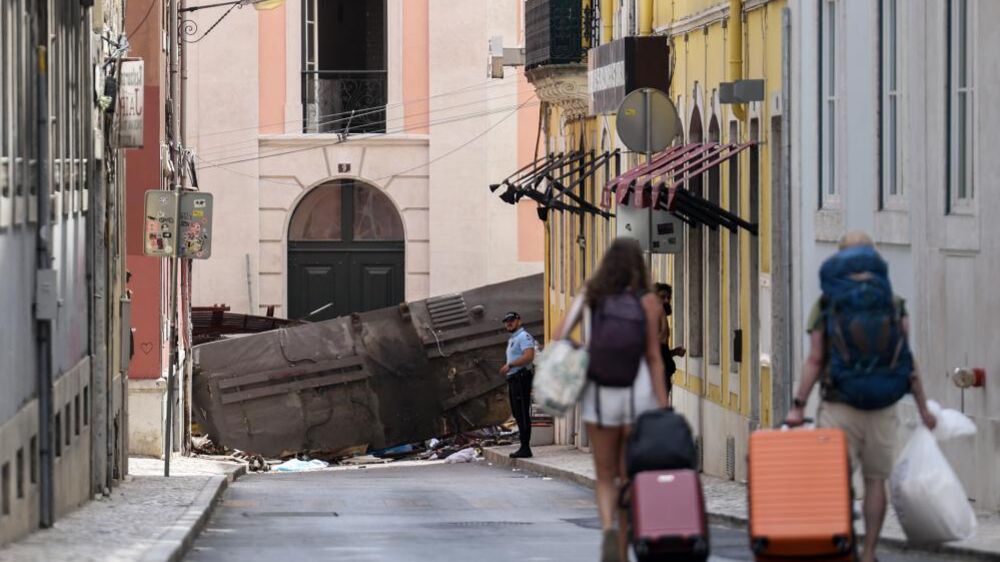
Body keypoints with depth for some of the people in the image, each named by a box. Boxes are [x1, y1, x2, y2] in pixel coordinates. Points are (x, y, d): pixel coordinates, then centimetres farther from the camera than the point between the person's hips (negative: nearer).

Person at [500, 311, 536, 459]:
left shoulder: (523, 337, -8)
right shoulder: (512, 339, 24)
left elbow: (529, 356, -22)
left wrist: (510, 365, -22)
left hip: (521, 378, -11)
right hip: (513, 380, 11)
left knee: (523, 414, -12)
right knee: (517, 414, 10)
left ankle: (525, 448, -14)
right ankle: (523, 447, 13)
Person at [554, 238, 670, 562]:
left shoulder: (589, 297, 4)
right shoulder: (649, 302, -2)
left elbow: (559, 337, -7)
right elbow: (653, 357, -6)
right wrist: (663, 408, -6)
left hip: (600, 394, 1)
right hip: (639, 391, -1)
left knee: (605, 477, 11)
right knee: (629, 478, 11)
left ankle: (608, 529, -17)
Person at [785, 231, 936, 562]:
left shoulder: (825, 306, 0)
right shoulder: (894, 305, 4)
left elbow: (815, 361, -4)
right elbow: (908, 363, 3)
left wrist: (798, 405, 1)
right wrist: (923, 408, 9)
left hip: (838, 407, -2)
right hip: (882, 409, 2)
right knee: (875, 480, 9)